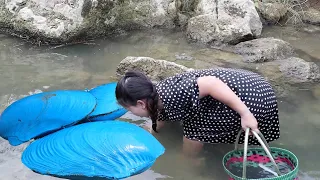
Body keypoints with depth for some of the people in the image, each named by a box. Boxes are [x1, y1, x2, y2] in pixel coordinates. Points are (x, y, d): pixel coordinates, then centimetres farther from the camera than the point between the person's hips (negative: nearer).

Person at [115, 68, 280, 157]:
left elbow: (211, 83, -31)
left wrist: (245, 114, -28)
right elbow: (161, 116, 25)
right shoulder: (159, 97, 5)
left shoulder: (171, 96, -25)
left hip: (252, 99, -9)